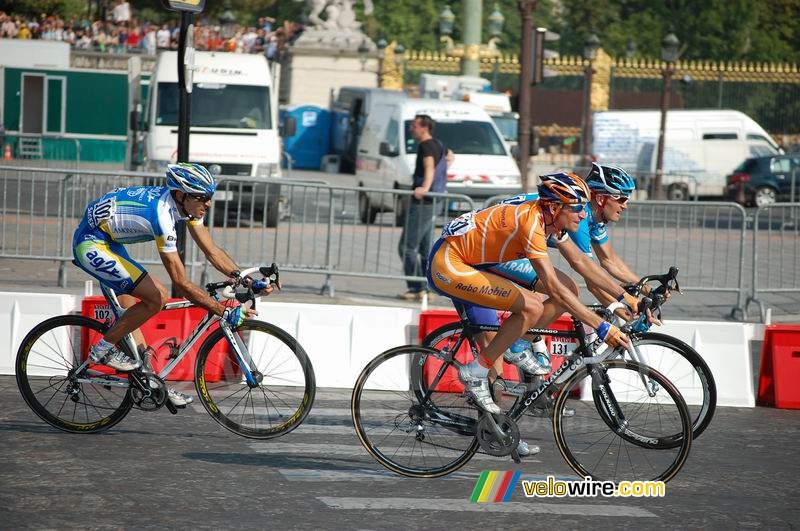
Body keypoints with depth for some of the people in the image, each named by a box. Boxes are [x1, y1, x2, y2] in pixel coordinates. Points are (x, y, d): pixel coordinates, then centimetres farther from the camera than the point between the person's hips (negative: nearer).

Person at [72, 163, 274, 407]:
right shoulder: (161, 213, -31)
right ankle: (103, 349, -2)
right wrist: (224, 312, -28)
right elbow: (181, 282, -29)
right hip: (91, 245, -10)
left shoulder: (186, 204, -5)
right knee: (155, 298, -16)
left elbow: (212, 251, 1)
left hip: (108, 242, 10)